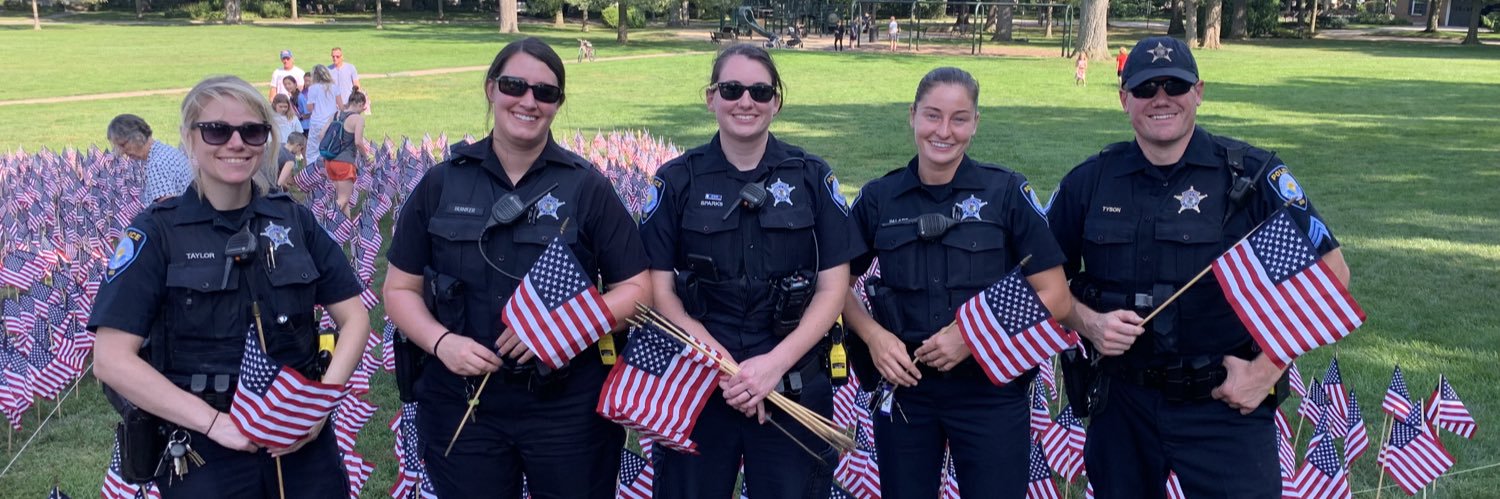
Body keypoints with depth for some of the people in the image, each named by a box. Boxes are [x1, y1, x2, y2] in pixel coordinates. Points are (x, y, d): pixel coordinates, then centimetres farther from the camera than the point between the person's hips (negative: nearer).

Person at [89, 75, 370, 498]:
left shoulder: (294, 220, 3)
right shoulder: (156, 232, -5)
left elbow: (354, 317, 5)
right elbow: (112, 359, -12)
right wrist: (215, 422, -19)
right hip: (203, 455, -2)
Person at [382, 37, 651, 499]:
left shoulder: (587, 187, -2)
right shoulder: (441, 184, 2)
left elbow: (636, 287, -2)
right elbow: (400, 289, 6)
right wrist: (441, 341, -13)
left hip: (568, 405, -1)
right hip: (462, 404, 2)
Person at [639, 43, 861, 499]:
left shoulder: (812, 177, 1)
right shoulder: (677, 180, 1)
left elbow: (833, 287, -2)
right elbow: (659, 288, -3)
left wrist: (776, 362, -15)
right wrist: (722, 365, -14)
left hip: (794, 386, 0)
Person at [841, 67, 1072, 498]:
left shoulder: (1007, 193, -5)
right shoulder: (878, 198, 1)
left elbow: (1055, 298, -6)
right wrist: (874, 335, -9)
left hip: (991, 390, -2)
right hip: (902, 386, 2)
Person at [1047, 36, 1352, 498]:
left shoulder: (1251, 174, -7)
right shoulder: (1089, 182, 0)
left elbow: (1329, 274, -6)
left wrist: (1267, 368, -10)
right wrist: (1088, 323, -10)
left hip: (1226, 406, -3)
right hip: (1121, 403, 3)